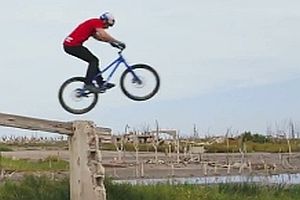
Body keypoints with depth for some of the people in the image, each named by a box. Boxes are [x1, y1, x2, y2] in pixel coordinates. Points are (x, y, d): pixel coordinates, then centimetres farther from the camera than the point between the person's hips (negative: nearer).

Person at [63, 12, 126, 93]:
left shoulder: (93, 23, 19)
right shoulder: (97, 22, -11)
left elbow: (97, 37, 28)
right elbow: (104, 35, -24)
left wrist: (111, 42, 20)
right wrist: (118, 42, -18)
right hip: (73, 46, -10)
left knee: (93, 61, 15)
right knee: (93, 60, -7)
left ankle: (101, 83, 18)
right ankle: (88, 84, -10)